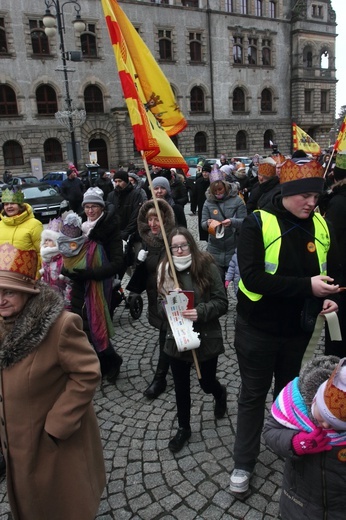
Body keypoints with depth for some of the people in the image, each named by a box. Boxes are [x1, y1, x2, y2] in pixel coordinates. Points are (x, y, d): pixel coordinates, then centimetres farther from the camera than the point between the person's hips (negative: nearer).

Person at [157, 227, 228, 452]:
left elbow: (222, 302, -12)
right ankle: (183, 428, 36)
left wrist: (200, 312, -28)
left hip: (207, 336, -2)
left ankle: (220, 393, 51)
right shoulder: (166, 269, -2)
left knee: (207, 382, 14)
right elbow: (160, 303, 5)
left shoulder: (207, 267, -13)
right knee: (181, 386, 13)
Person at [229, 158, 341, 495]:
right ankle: (243, 463, 32)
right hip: (258, 329, -4)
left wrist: (331, 297, -11)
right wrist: (307, 286, -31)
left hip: (299, 329, 5)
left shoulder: (320, 226, -1)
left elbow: (334, 271, 9)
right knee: (253, 395, 13)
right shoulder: (257, 223, -17)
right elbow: (252, 277, -27)